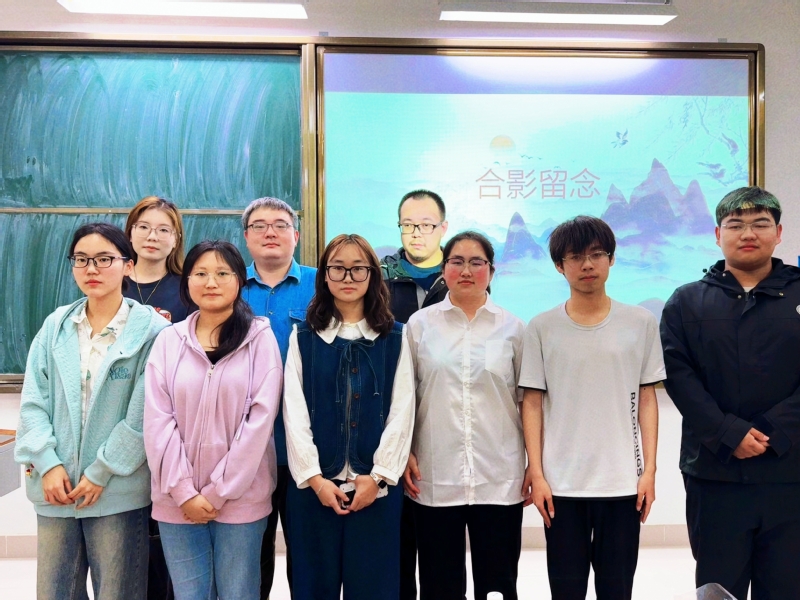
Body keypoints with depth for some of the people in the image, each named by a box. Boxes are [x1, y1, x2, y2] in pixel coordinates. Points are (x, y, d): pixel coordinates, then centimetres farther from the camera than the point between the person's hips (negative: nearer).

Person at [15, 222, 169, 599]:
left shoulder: (150, 328, -6)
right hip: (55, 485, 4)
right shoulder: (56, 326, 6)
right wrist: (47, 464, -8)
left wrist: (102, 472, -10)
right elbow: (33, 401, 3)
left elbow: (145, 413, -9)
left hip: (119, 489, -3)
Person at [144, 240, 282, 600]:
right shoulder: (168, 341, 5)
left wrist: (218, 492, -10)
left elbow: (260, 420, -8)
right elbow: (157, 422, -1)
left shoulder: (260, 339, -1)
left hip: (240, 498, -2)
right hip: (177, 500, 2)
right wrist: (183, 491, -9)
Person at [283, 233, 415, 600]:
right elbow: (294, 412, -1)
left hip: (375, 486, 0)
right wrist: (314, 477, -10)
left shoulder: (394, 337, 6)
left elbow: (402, 411, -1)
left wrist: (378, 476, -10)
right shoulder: (303, 337, 6)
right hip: (314, 486, 0)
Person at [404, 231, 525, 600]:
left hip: (499, 477, 0)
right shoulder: (420, 324, 3)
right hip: (435, 476, 0)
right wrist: (405, 454, 0)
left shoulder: (512, 327, 4)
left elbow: (526, 399, 7)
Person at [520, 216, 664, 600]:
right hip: (561, 483, 0)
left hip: (623, 481, 1)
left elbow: (647, 400, 4)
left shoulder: (641, 323, 2)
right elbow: (532, 403, 1)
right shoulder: (542, 328, 0)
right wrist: (536, 473, -4)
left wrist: (649, 470, 0)